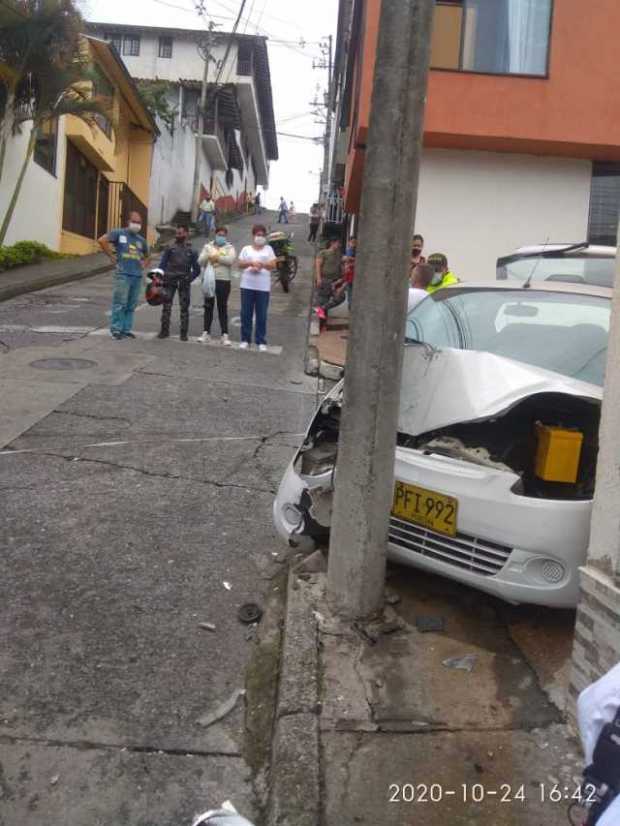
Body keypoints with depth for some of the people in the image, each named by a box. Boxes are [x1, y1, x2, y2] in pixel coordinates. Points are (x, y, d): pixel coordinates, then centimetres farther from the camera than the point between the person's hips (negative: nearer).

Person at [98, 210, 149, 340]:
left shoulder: (141, 240, 17)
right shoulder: (119, 233, 1)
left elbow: (146, 256, 32)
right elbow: (102, 240, -8)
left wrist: (143, 265, 13)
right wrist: (112, 256, -7)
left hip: (137, 276, 5)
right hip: (123, 274, -5)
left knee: (131, 305, 7)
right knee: (120, 303, -7)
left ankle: (126, 329, 14)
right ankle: (116, 329, -1)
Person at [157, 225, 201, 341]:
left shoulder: (191, 251, 6)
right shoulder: (170, 248, 6)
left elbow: (197, 269, 8)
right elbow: (162, 264, 5)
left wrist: (189, 279, -2)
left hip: (184, 283, 0)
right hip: (170, 281, 0)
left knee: (184, 308, 3)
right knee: (166, 306, -1)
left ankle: (184, 333, 9)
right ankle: (164, 330, 7)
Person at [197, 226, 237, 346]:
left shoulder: (229, 247, 6)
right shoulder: (207, 246, 13)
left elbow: (231, 260, -14)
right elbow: (200, 261, 3)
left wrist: (217, 257, -13)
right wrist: (208, 256, -15)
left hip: (224, 281, -2)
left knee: (223, 308, 0)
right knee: (208, 307, 6)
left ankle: (225, 335, 1)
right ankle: (206, 332, 13)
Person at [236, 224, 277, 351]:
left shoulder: (268, 249, 10)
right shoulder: (246, 249, 11)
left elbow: (273, 265, 1)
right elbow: (239, 264, 3)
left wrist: (262, 264, -17)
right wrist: (250, 263, -14)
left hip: (263, 287, -1)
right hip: (247, 285, 1)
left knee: (262, 315, 0)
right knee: (246, 314, 3)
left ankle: (261, 341, 6)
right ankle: (245, 340, 13)